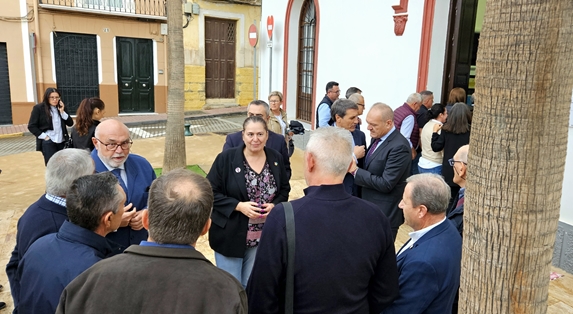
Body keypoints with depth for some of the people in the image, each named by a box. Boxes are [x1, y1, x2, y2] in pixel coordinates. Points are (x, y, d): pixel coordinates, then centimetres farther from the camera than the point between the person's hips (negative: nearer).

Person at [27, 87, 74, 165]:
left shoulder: (62, 107, 9)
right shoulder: (38, 108, -3)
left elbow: (70, 123, 4)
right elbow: (31, 126, -4)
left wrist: (62, 112, -8)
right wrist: (44, 136, -12)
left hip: (62, 141, 4)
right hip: (48, 142, -4)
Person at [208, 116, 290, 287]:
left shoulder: (276, 159, 0)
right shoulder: (226, 158, -12)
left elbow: (284, 189, 9)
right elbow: (211, 192, -10)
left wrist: (274, 205, -11)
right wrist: (238, 206, -22)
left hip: (262, 236, 3)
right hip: (230, 235, -3)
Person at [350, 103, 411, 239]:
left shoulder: (399, 147, -22)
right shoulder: (377, 138, 5)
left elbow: (386, 184, -25)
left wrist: (356, 171, -20)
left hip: (385, 213, -8)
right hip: (370, 208, 8)